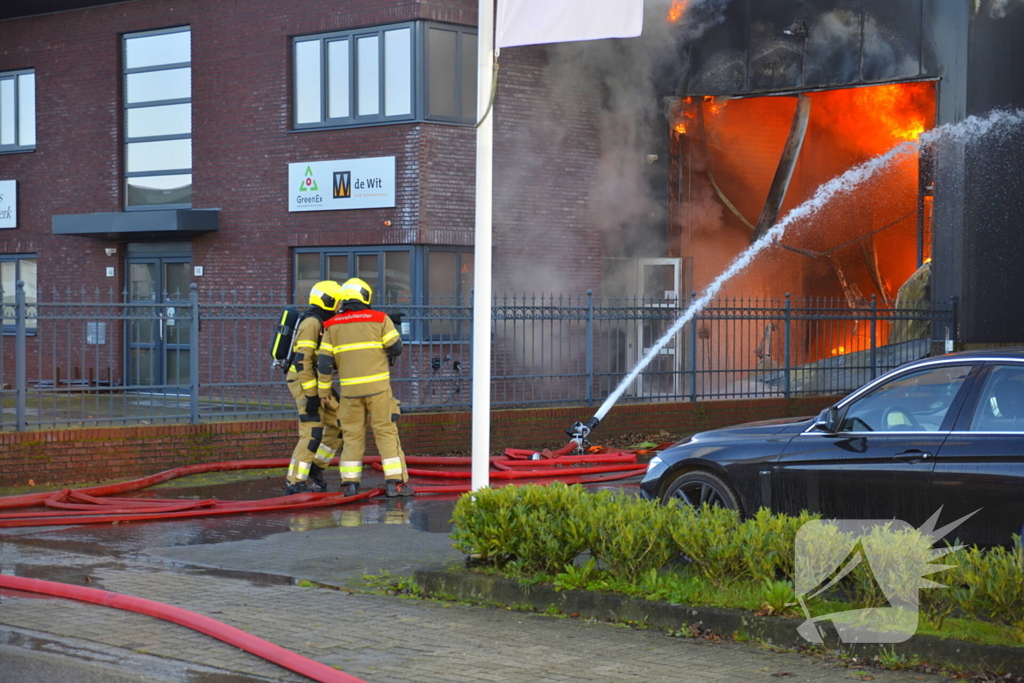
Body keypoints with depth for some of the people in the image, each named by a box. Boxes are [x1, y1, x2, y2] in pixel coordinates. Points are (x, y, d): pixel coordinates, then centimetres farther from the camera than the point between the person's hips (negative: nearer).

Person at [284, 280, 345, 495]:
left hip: (316, 385, 10)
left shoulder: (321, 323, 17)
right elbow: (302, 360, -23)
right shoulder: (311, 323, -16)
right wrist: (311, 395, -24)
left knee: (338, 425, 10)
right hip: (305, 383, -10)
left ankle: (316, 466, 19)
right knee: (312, 434, -12)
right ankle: (295, 484, -8)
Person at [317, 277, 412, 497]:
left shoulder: (333, 326, 5)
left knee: (352, 434, 10)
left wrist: (324, 390, 10)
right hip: (377, 386, -2)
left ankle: (350, 482, 7)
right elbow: (396, 348, -3)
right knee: (386, 432, 1)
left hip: (350, 388, 2)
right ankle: (395, 482, -3)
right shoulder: (380, 319, -1)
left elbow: (324, 361, 2)